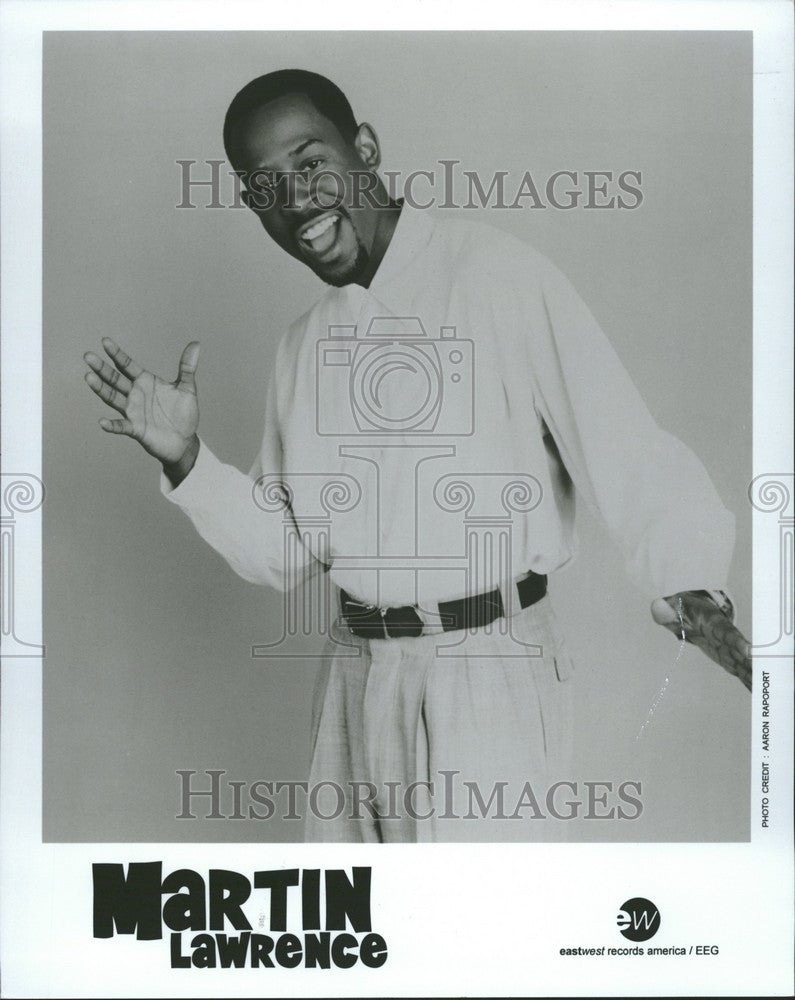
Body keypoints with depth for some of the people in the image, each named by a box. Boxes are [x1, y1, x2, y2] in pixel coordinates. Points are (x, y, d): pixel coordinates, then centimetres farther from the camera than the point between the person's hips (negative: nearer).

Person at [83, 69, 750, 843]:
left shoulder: (497, 275, -10)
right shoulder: (304, 345, 11)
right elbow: (285, 552, 11)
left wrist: (688, 583, -33)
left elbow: (621, 444, -19)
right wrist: (186, 460, -2)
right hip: (354, 672, 6)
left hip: (485, 669, -6)